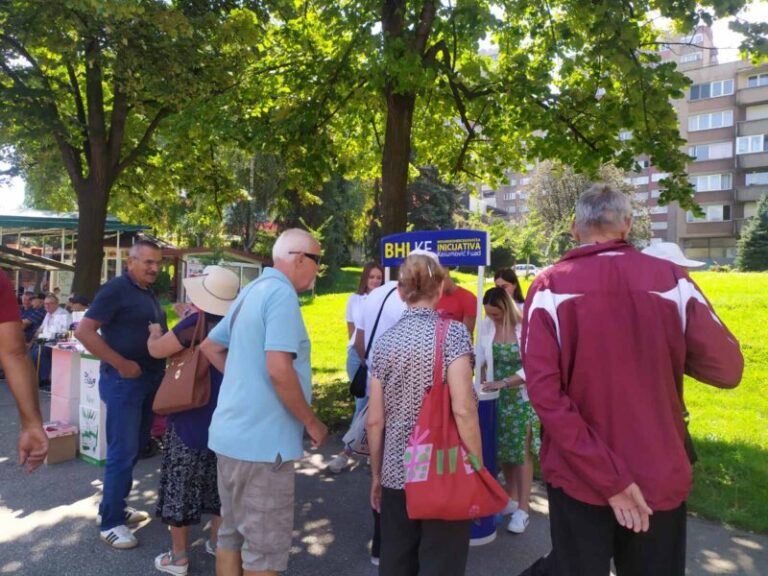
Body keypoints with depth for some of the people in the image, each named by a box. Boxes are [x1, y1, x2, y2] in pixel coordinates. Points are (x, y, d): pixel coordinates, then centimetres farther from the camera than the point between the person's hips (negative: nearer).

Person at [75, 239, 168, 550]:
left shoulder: (148, 293, 13)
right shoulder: (116, 288, -13)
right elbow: (84, 331, -20)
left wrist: (162, 364, 8)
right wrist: (121, 364, -20)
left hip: (149, 379, 9)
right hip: (124, 380, -8)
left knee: (135, 448, 17)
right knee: (122, 451, -2)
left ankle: (116, 507, 31)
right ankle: (110, 522, 12)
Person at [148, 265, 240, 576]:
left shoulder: (196, 324, -19)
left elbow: (156, 349, -12)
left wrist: (155, 332, 8)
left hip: (191, 418, -6)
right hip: (225, 417, 6)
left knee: (181, 484, 8)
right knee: (219, 481, 19)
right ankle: (218, 542, 33)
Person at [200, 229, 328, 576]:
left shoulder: (252, 290, 13)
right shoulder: (281, 293, -16)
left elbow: (210, 347, 21)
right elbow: (279, 370, -25)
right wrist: (312, 423, -13)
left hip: (232, 432, 9)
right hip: (262, 439, -9)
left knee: (233, 533, 20)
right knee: (265, 546, 5)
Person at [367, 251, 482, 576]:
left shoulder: (385, 341, 2)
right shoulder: (453, 332, -10)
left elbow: (375, 420, 3)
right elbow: (463, 410, -17)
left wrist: (376, 473, 15)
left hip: (397, 473, 4)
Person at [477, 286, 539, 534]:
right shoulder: (486, 325, -2)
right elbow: (478, 357, 1)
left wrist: (503, 382, -23)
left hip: (522, 397, -4)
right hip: (497, 397, 4)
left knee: (522, 451, 1)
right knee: (502, 449, 11)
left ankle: (523, 508, 10)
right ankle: (511, 498, 29)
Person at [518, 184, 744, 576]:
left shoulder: (550, 287, -10)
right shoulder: (672, 279, -4)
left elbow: (543, 389, -19)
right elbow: (727, 369, -4)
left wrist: (605, 476, -15)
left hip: (578, 475, -3)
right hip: (659, 474, 3)